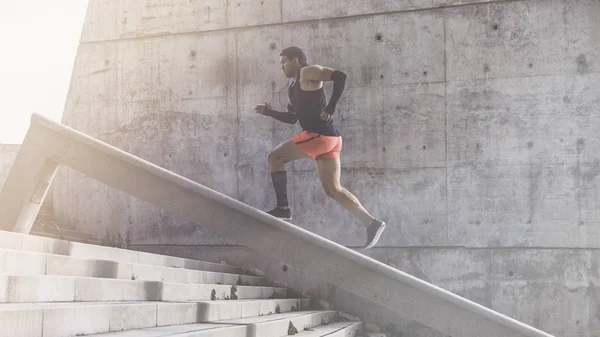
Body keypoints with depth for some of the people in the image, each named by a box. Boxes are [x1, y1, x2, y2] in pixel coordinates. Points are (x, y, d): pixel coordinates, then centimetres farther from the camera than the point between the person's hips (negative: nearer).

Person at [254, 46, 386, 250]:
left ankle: (283, 209, -3)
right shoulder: (295, 87, 25)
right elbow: (293, 118, 31)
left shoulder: (308, 72, -2)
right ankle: (371, 223, -1)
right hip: (328, 138, 10)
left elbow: (340, 77, -16)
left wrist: (330, 109, -19)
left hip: (319, 135, -10)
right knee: (333, 189, 5)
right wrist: (269, 112, 21)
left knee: (275, 158, 0)